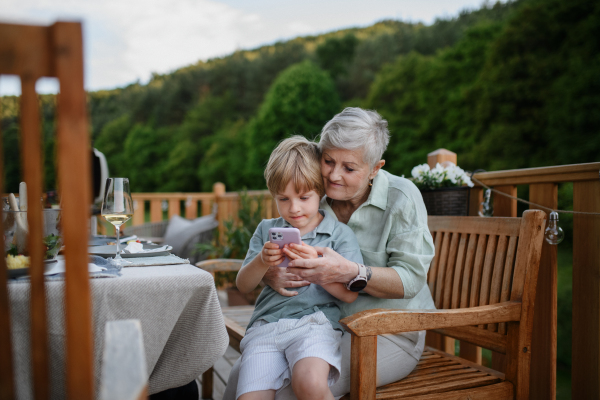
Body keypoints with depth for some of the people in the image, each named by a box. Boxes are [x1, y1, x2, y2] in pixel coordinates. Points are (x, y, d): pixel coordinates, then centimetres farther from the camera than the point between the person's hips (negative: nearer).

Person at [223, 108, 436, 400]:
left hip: (387, 333, -4)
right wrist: (270, 273, -20)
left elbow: (411, 279, -17)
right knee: (241, 376, -13)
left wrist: (348, 272, -34)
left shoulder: (401, 197, -9)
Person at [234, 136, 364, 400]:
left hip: (315, 322, -2)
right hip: (265, 325, 3)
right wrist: (262, 262, -8)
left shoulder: (339, 234, 8)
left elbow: (350, 294, -1)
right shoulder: (266, 230, 18)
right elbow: (243, 286, 13)